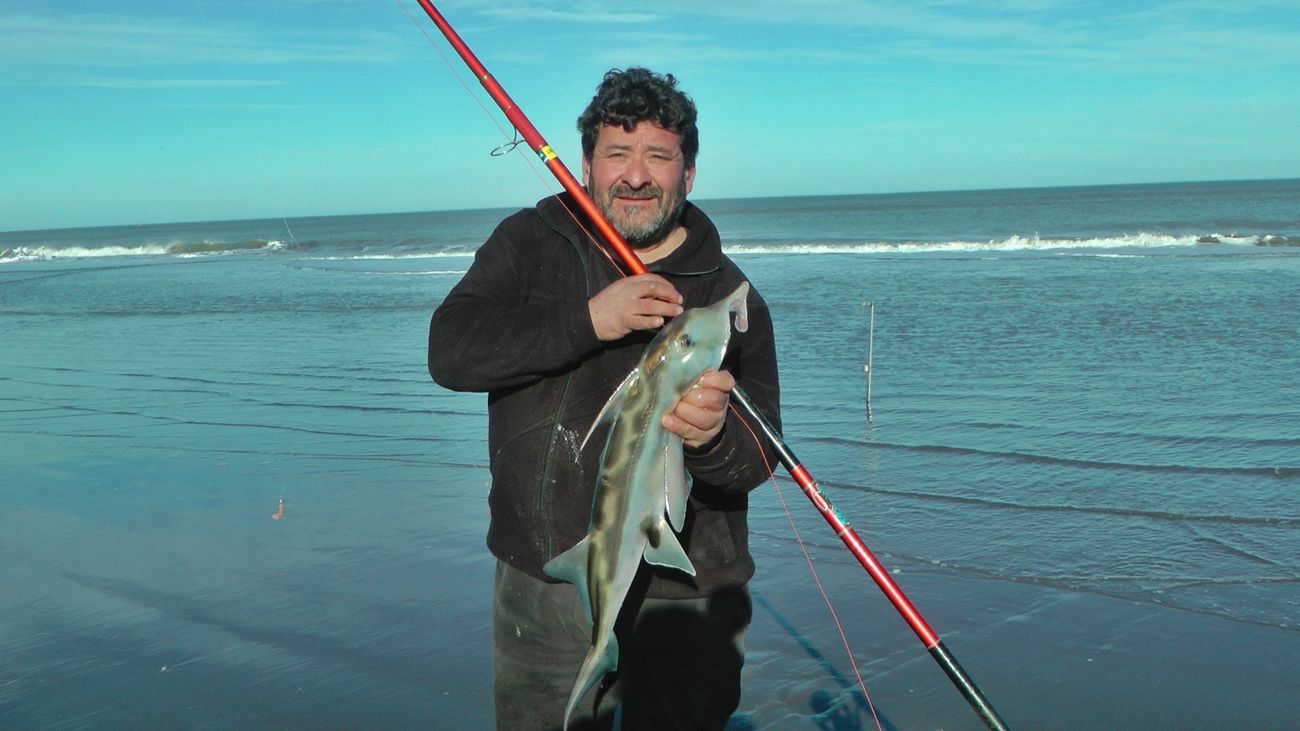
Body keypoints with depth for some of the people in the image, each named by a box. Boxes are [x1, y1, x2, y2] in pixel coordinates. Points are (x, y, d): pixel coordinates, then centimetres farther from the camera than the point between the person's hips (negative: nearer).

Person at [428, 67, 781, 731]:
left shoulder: (728, 297, -5)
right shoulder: (529, 244, 0)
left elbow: (757, 458, -10)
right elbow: (450, 351, -15)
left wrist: (713, 438, -34)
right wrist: (587, 320, -27)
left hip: (677, 597, -1)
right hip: (536, 582, 2)